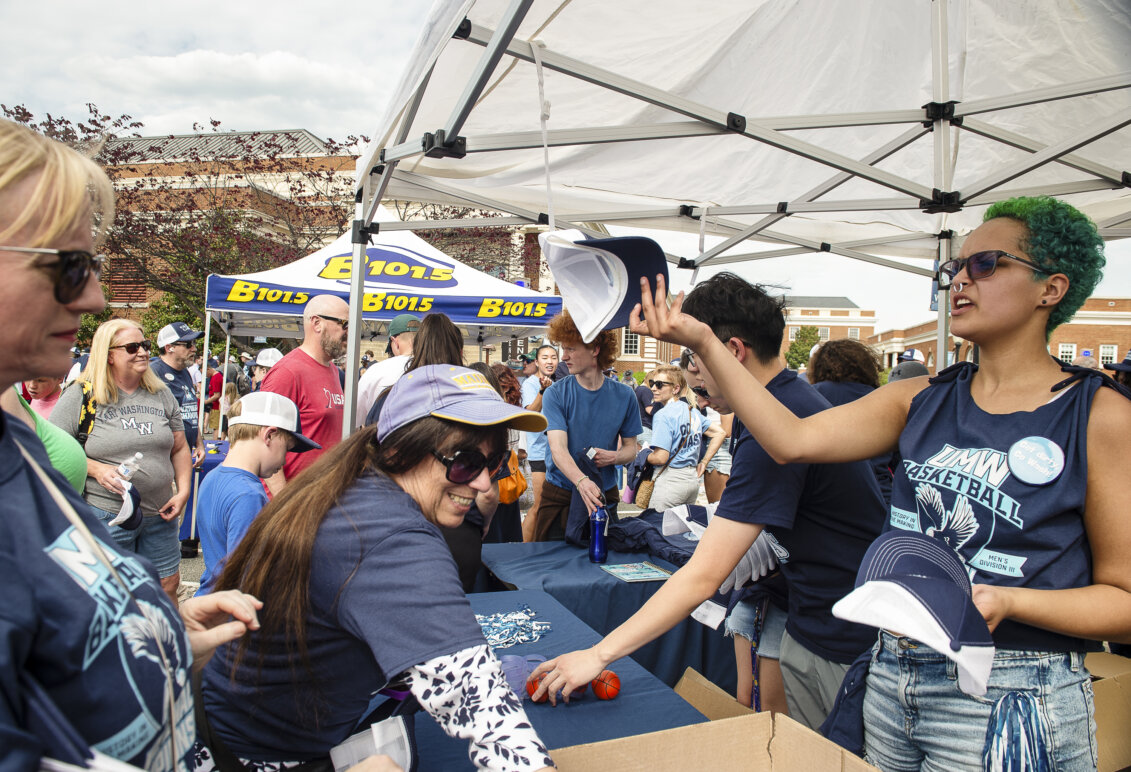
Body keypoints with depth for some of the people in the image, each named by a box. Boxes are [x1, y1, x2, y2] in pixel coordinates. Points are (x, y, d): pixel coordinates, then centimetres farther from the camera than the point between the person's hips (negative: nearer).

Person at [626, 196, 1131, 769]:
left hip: (1006, 700, -4)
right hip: (891, 673, 4)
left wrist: (1007, 601, -26)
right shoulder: (923, 399, 3)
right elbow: (794, 439, -10)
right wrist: (701, 342, -17)